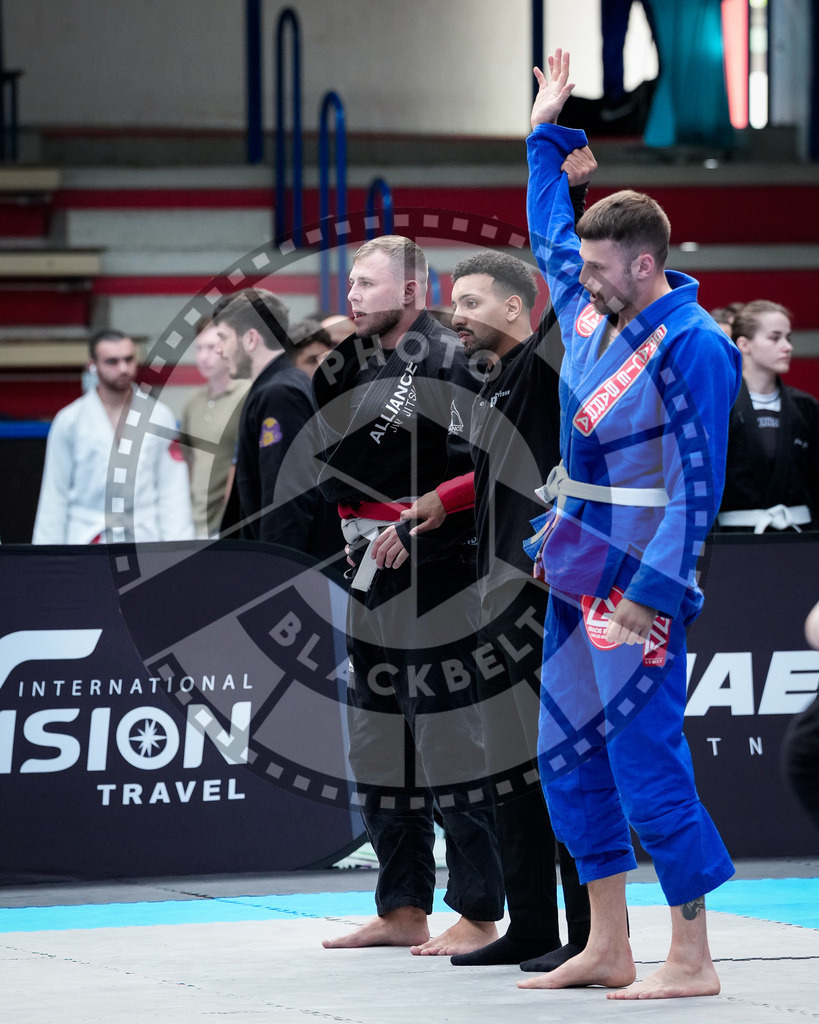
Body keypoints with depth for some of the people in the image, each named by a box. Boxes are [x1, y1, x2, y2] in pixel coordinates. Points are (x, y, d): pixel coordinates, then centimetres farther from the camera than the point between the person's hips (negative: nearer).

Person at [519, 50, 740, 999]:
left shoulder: (692, 350, -17)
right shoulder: (589, 313, 7)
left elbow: (696, 489, -19)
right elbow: (550, 230, 29)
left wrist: (647, 593, -22)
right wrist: (547, 134, 32)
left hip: (636, 586, -9)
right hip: (575, 572, 9)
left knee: (647, 764, -9)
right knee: (569, 758, 12)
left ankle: (690, 959, -4)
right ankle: (608, 948, 21)